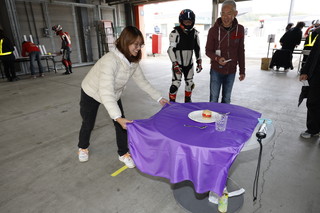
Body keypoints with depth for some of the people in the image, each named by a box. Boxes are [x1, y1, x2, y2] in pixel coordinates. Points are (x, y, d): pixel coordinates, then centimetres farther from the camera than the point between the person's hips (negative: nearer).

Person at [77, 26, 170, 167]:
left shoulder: (133, 61, -16)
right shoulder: (110, 60, -38)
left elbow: (142, 81, -4)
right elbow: (106, 92, -45)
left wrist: (159, 98, -6)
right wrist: (118, 117, -53)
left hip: (114, 94, 5)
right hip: (92, 93, -5)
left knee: (121, 123, -3)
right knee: (88, 123, 14)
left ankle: (123, 153, 19)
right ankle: (83, 147, 44)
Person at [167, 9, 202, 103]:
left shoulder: (195, 33, 2)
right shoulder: (175, 33, -15)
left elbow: (197, 48, 10)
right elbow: (171, 49, -17)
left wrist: (199, 62, 6)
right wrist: (175, 64, -21)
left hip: (189, 63, 5)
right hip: (178, 63, -5)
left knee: (190, 83, 12)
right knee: (176, 84, -7)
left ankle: (188, 100, 32)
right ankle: (172, 102, 12)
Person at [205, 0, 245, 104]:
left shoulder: (240, 29, 0)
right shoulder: (213, 30, -8)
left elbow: (241, 52, 6)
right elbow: (208, 51, -3)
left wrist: (242, 71, 7)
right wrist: (217, 58, -24)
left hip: (231, 72, 3)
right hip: (216, 71, -3)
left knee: (226, 99, 14)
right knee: (214, 99, 1)